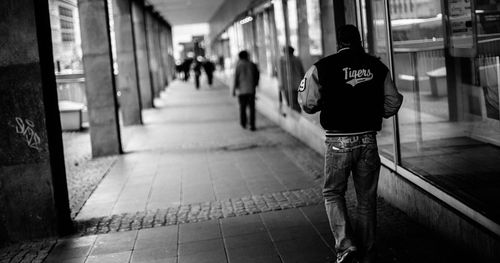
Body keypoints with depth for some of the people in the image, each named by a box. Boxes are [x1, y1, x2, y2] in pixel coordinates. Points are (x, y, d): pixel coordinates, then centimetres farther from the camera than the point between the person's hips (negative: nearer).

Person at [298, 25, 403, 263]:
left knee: (333, 193, 15)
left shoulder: (322, 68, -5)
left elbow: (308, 104, -4)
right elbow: (392, 104, 5)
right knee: (367, 198, 15)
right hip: (368, 140, 3)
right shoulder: (377, 67, 2)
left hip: (338, 141, -2)